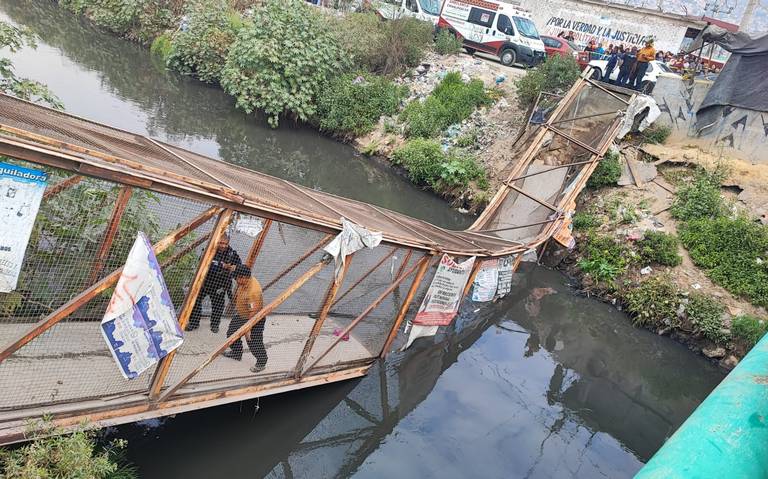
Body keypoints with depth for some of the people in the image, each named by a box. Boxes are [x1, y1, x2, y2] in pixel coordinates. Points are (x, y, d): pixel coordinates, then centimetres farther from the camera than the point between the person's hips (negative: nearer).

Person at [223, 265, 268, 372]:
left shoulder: (253, 291, -37)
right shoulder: (243, 282, -11)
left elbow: (254, 312, -34)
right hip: (240, 314, 9)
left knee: (254, 342, 1)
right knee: (231, 333, 23)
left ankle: (261, 362, 25)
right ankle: (236, 353, 47)